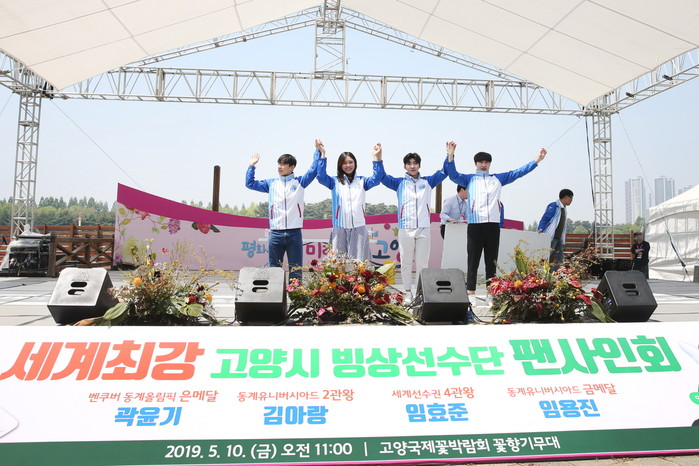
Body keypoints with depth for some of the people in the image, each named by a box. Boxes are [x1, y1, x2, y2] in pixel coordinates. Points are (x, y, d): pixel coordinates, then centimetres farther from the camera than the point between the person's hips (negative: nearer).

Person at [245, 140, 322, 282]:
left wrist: (318, 152, -1)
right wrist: (252, 166, 15)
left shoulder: (299, 182, 9)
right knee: (274, 269, 6)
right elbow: (250, 183, 18)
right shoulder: (271, 183, 13)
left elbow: (313, 170, 2)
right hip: (275, 233, 2)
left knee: (295, 269, 3)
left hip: (294, 233, -1)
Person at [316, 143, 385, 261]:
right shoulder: (335, 182, 11)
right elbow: (321, 176, -5)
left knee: (360, 261, -3)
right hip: (340, 228, 0)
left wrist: (377, 157, -13)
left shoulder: (362, 181, 14)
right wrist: (322, 154, -10)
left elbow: (377, 178, -2)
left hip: (359, 228, 1)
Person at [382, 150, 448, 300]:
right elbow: (382, 177, 0)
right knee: (406, 262, 4)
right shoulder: (399, 183, 9)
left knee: (422, 262, 4)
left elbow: (443, 172, 9)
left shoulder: (427, 181, 13)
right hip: (405, 228, -1)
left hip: (424, 228, 1)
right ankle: (408, 292, 14)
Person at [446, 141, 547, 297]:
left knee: (492, 261, 6)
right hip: (475, 225, -3)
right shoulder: (470, 179, 13)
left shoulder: (498, 178, 20)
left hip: (493, 225, 3)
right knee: (473, 260, -1)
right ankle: (470, 292, 1)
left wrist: (536, 160, 12)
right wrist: (450, 156, -16)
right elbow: (453, 175, -1)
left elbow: (518, 172, 19)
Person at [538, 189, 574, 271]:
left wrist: (562, 241, 21)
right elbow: (545, 218, -15)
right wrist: (540, 229, -30)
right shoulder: (554, 206, -7)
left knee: (559, 260, 8)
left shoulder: (564, 209, 20)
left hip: (558, 238, 9)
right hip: (550, 237, -9)